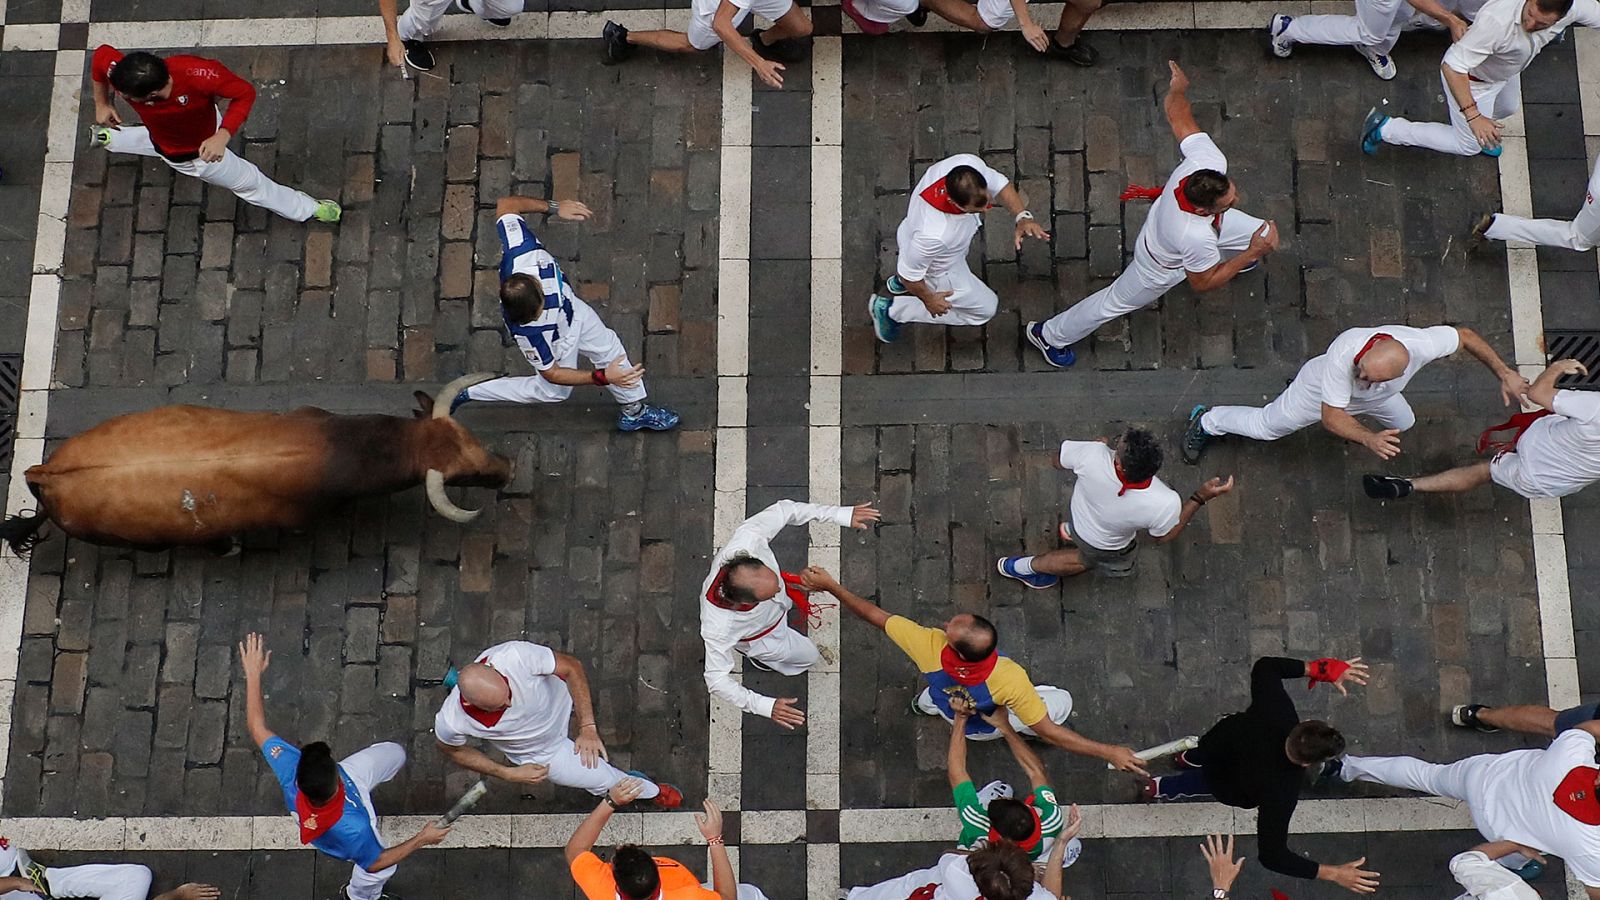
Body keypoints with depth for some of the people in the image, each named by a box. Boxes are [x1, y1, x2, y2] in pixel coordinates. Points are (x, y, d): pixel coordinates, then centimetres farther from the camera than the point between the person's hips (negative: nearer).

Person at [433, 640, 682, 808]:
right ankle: (651, 791, 41)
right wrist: (508, 774, -19)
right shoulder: (450, 722, -41)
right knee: (606, 780, 6)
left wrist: (588, 728, -32)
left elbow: (572, 667, -27)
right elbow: (452, 750, -16)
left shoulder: (515, 655, -44)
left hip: (559, 696, 2)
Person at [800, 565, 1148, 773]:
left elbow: (873, 615, -32)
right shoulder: (1009, 678, -48)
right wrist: (1109, 752, -33)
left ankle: (928, 701, 58)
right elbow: (1048, 733, -38)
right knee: (1062, 700, 14)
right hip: (987, 725, -2)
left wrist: (830, 585, -23)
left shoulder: (929, 645, -43)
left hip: (948, 705, 3)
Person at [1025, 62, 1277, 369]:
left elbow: (1177, 114, -23)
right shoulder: (1196, 239, -51)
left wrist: (1177, 89, -6)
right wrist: (1252, 253, -32)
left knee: (1263, 234, 20)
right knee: (1116, 301, 19)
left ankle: (1228, 259, 59)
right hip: (1163, 268, -6)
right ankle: (1048, 335, 44)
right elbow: (1202, 283, -30)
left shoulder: (1209, 162, -40)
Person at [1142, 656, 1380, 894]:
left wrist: (1321, 669, -29)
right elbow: (1272, 854, -45)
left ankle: (1189, 758, 74)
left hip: (1221, 738, 3)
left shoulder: (1276, 710, -42)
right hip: (1228, 787, -3)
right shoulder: (1280, 792, -49)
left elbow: (1264, 667, -24)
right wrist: (1332, 873, -49)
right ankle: (1161, 788, 57)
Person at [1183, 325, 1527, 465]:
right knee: (1265, 426, 15)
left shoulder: (1420, 345, -44)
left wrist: (1505, 374, -20)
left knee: (1403, 422, 29)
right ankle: (1207, 421, 43)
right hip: (1320, 390, -4)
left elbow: (1465, 336, -23)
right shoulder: (1344, 352, -51)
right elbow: (1330, 416, -41)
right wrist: (1368, 439, -57)